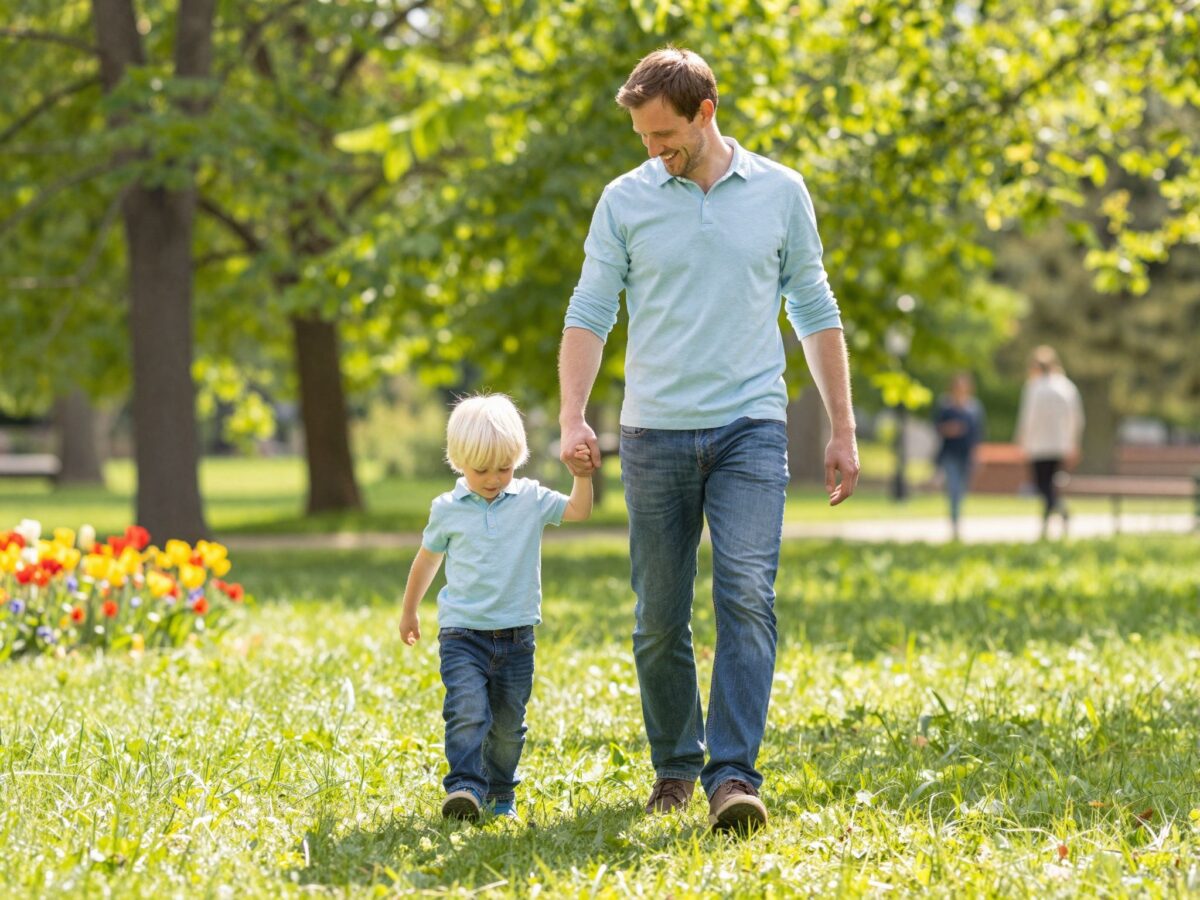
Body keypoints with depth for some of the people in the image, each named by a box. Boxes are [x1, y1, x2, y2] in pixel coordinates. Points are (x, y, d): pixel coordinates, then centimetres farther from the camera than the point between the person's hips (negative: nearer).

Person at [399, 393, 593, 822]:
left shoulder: (530, 499, 2)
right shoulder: (447, 510, 0)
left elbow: (578, 510, -3)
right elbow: (427, 560, 14)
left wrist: (582, 475, -21)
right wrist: (409, 611, 23)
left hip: (515, 635, 2)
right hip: (462, 633, -2)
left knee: (508, 723, 10)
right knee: (468, 710, -21)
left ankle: (500, 794, 25)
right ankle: (465, 787, -26)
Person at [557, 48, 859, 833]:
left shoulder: (780, 193, 5)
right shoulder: (625, 201, 4)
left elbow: (816, 311, 10)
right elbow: (590, 314, 2)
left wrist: (843, 429, 8)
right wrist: (573, 418, -12)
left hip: (751, 428, -1)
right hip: (655, 435, 1)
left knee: (747, 598, -15)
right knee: (660, 619, 6)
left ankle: (734, 776, -17)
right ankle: (675, 768, 22)